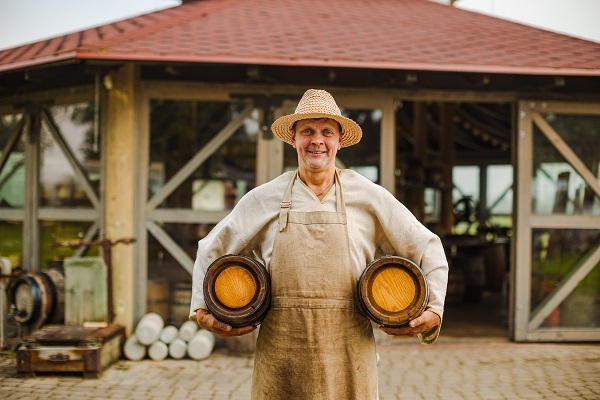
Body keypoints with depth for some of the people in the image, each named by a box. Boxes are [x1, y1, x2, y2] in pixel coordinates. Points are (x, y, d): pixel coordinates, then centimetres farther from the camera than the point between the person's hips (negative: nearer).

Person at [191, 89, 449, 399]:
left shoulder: (369, 198, 4)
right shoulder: (264, 199, 5)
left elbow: (427, 249, 10)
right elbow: (212, 249, 17)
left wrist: (433, 308, -1)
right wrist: (201, 308, 6)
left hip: (347, 354, 0)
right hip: (280, 354, 1)